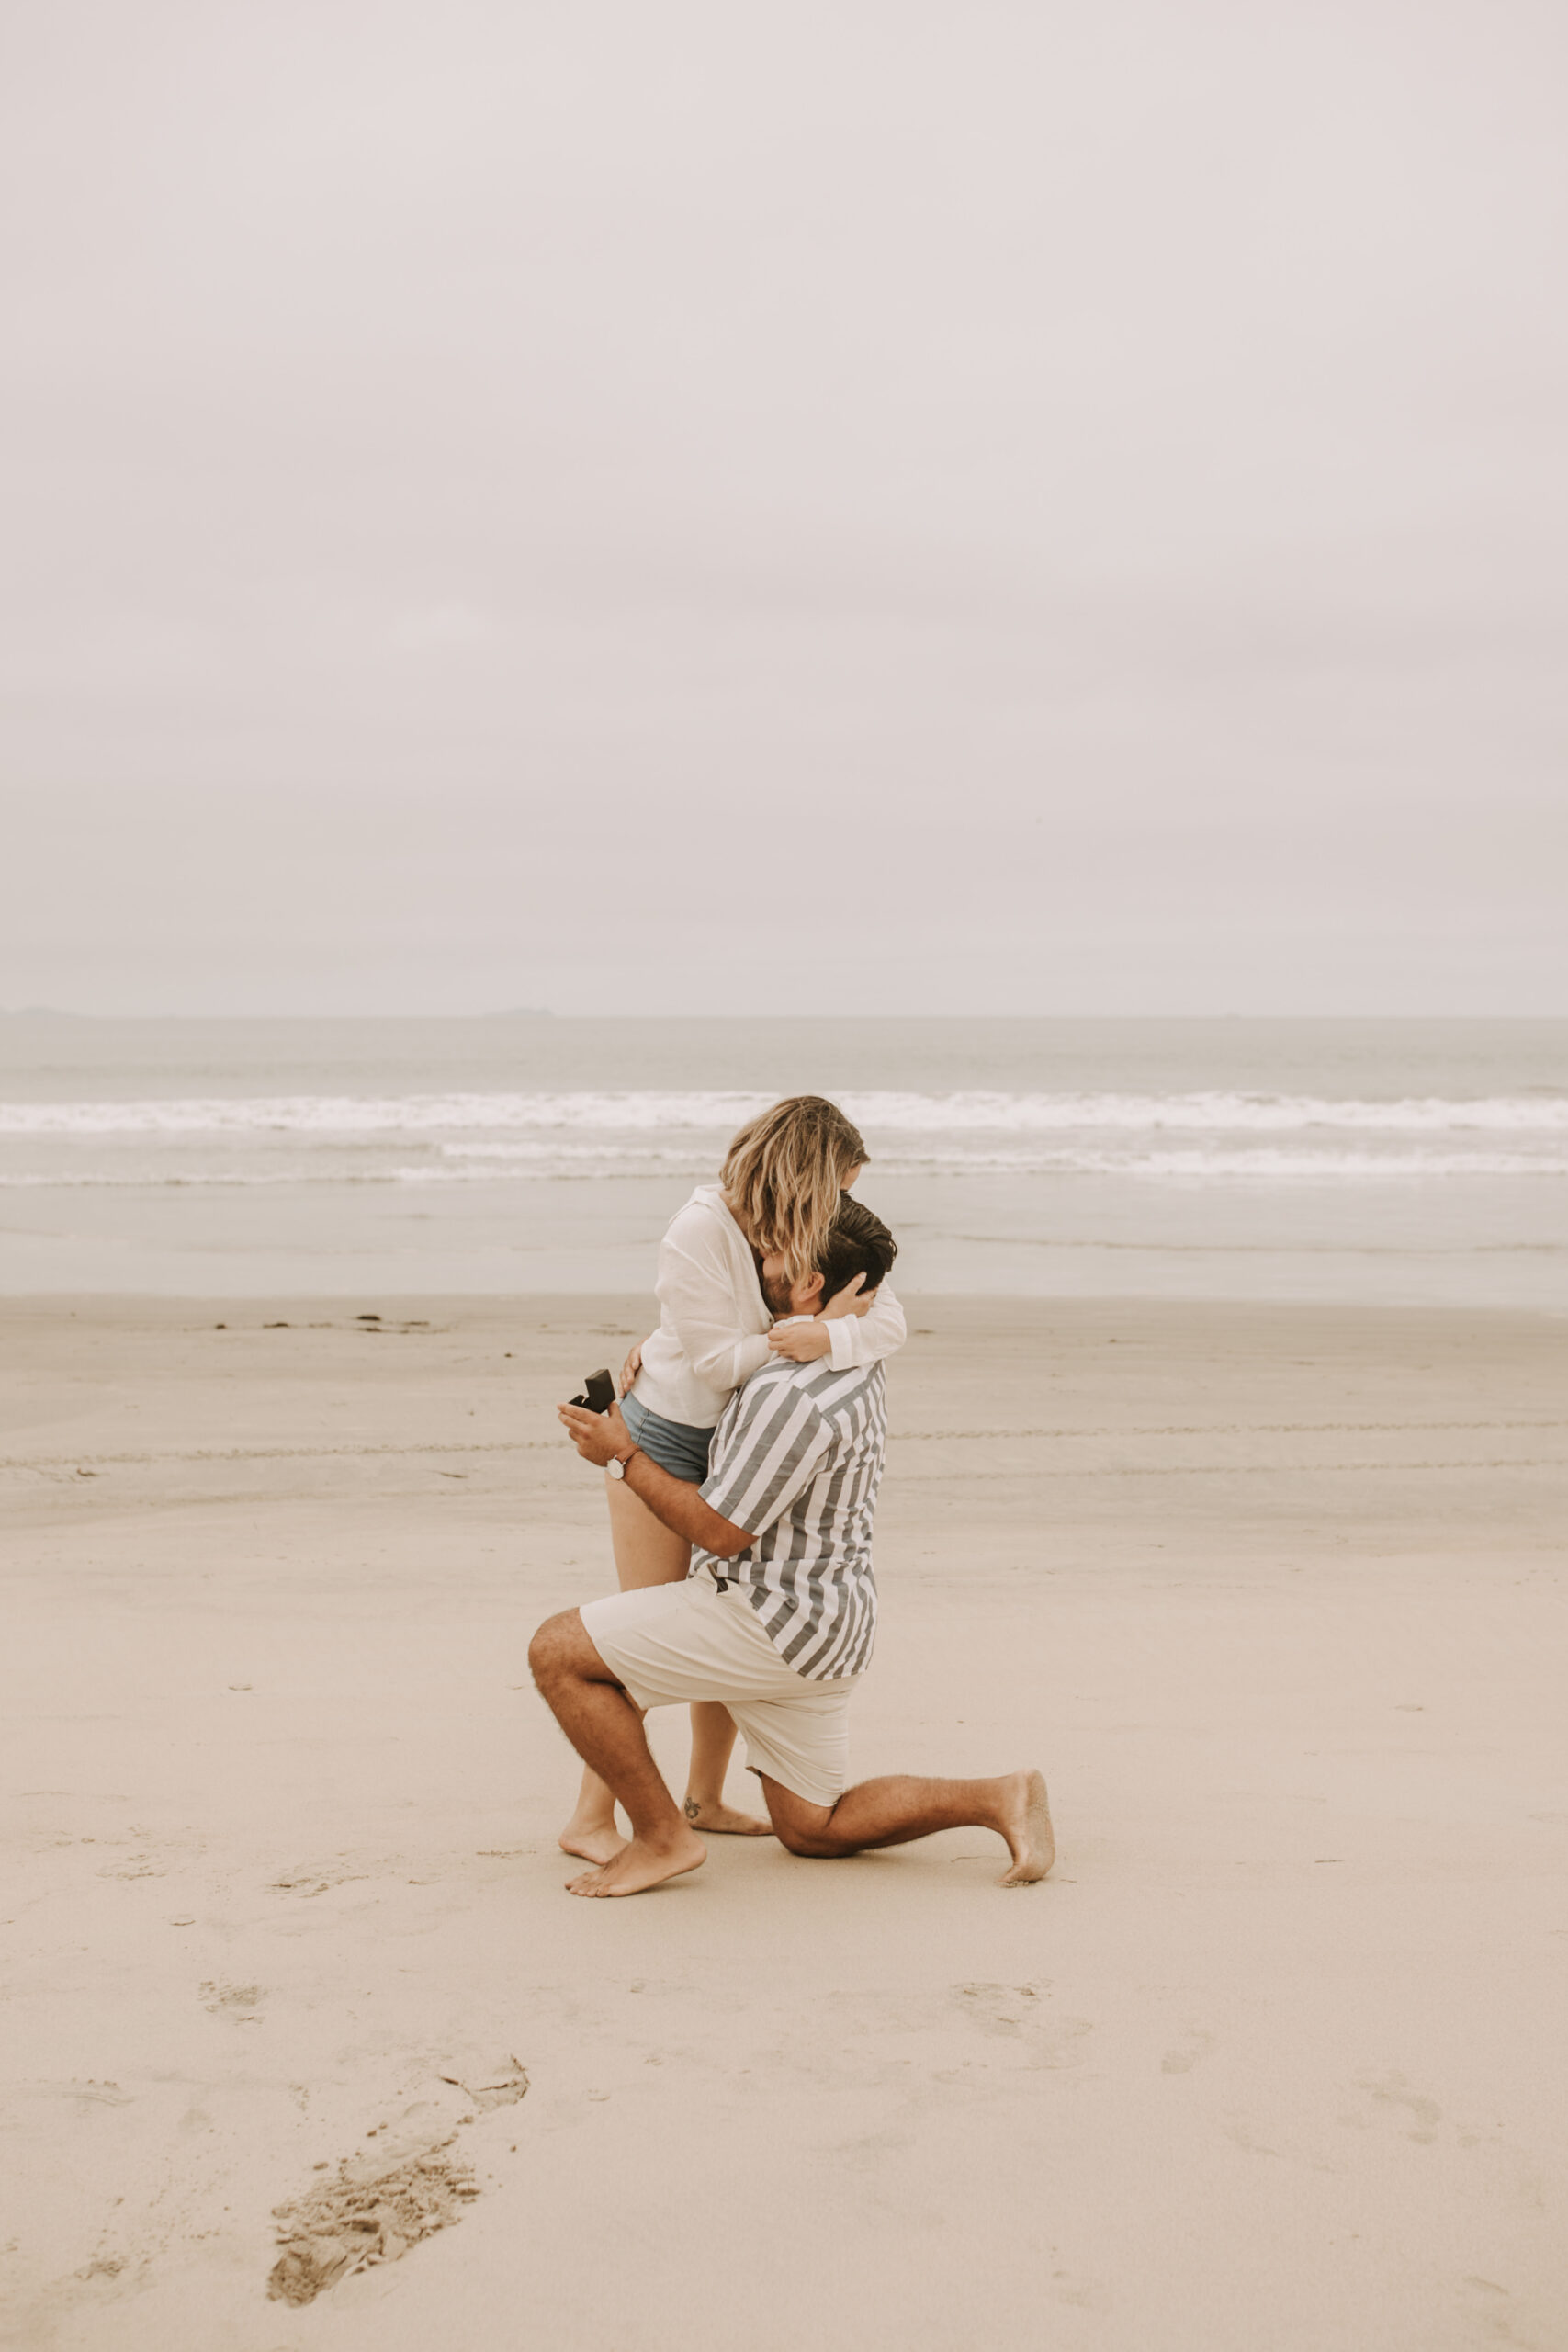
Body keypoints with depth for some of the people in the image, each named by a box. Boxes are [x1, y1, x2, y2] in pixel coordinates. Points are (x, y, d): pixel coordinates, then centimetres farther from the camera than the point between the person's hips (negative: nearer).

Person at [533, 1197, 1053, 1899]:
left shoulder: (792, 1396, -25)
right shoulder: (851, 1359, 5)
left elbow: (720, 1532, -20)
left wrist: (623, 1455, -9)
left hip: (771, 1622, -10)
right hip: (825, 1629, 10)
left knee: (557, 1651, -8)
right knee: (812, 1831, 20)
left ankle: (662, 1836, -1)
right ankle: (1000, 1799, 9)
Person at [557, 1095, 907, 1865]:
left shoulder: (816, 1232, -7)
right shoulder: (697, 1234, -25)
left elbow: (889, 1321, -16)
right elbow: (718, 1362, -26)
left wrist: (829, 1340, -37)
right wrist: (826, 1321, -26)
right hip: (667, 1433, -6)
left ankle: (704, 1799, 23)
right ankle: (590, 1820, 1)